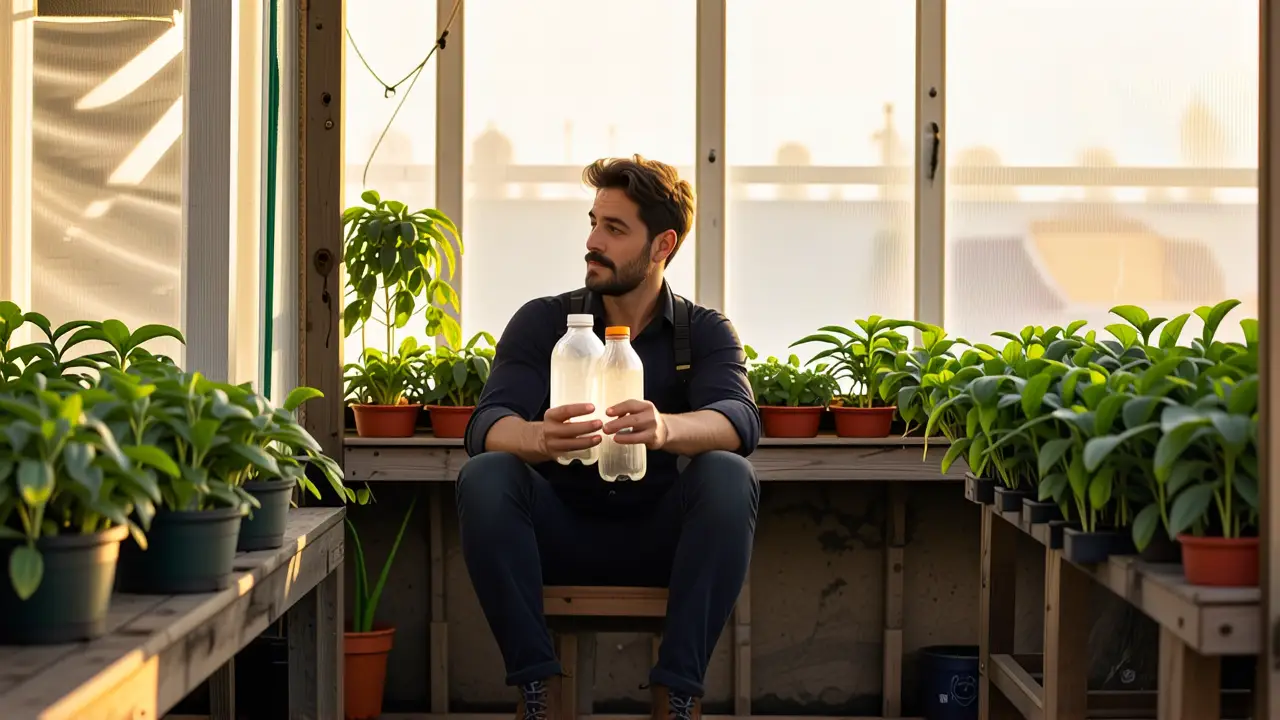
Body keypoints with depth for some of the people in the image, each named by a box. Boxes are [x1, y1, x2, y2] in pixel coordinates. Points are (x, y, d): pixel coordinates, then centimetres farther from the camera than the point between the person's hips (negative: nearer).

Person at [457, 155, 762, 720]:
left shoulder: (706, 332, 2)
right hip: (560, 537, 1)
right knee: (483, 476, -26)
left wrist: (665, 429, -44)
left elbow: (740, 420, -19)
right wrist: (539, 437, -40)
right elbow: (486, 425, -14)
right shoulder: (542, 322, 2)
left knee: (729, 477, -28)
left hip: (659, 541, 0)